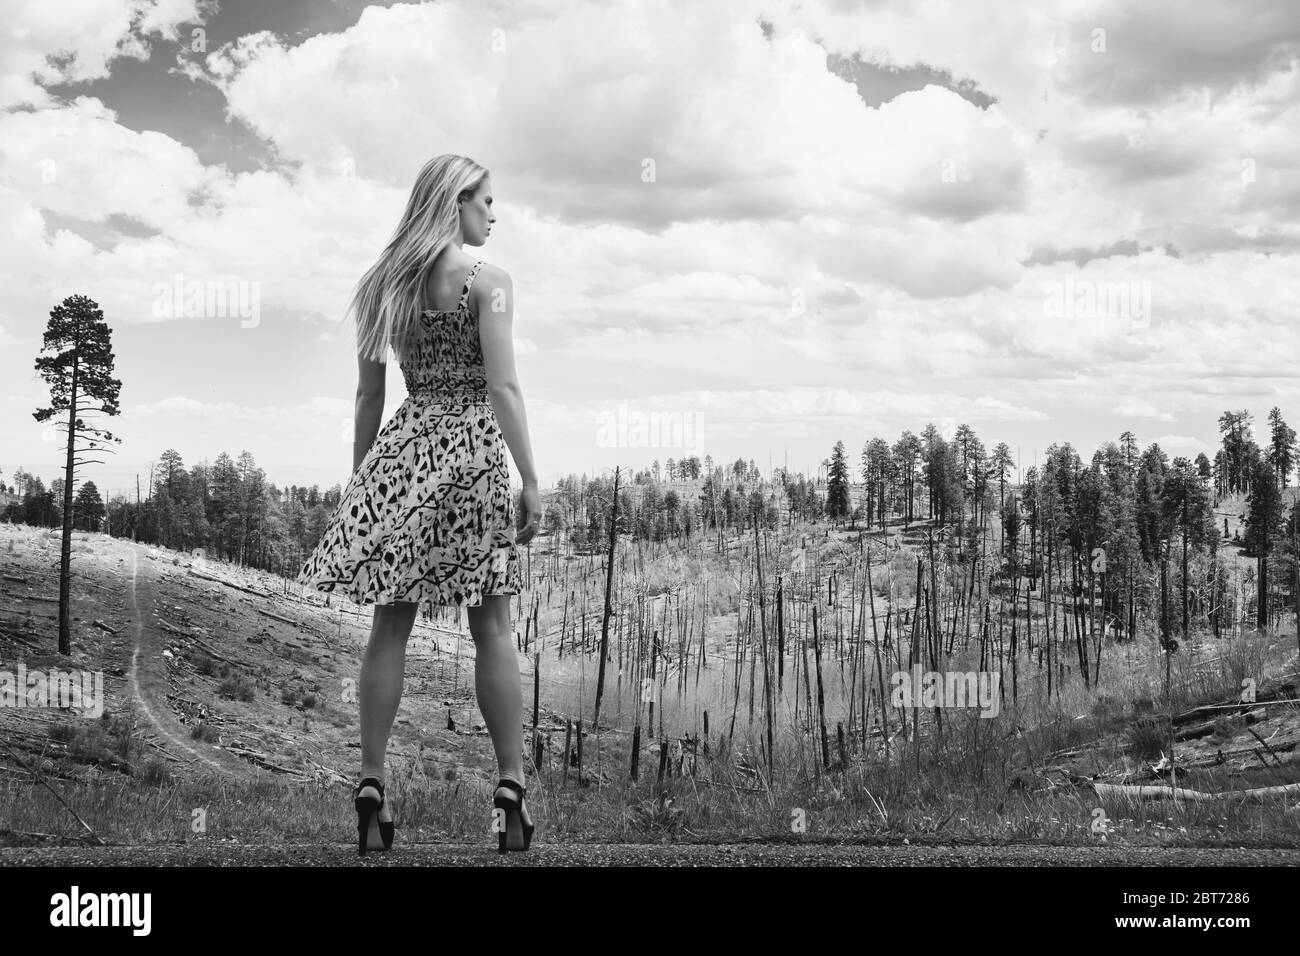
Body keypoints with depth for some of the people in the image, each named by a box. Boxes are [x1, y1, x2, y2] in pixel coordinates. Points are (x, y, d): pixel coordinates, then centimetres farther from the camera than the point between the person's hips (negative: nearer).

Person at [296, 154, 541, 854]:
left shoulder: (386, 283, 10)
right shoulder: (487, 280, -5)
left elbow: (368, 394, 12)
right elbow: (503, 387, -12)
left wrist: (360, 476, 18)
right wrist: (530, 479, -10)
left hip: (402, 446, 4)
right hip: (471, 446, -4)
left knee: (390, 623, 5)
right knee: (492, 626, 2)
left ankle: (370, 787, 4)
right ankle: (511, 790, 4)